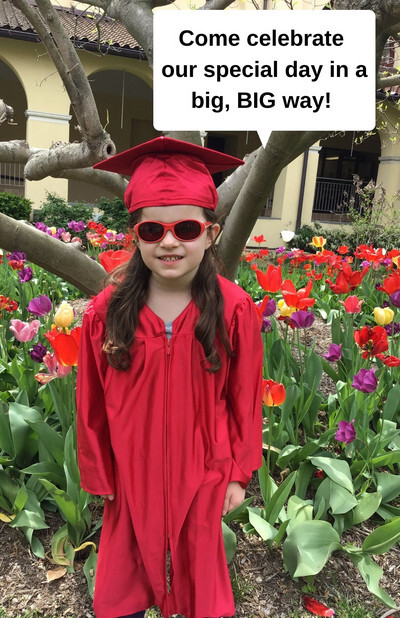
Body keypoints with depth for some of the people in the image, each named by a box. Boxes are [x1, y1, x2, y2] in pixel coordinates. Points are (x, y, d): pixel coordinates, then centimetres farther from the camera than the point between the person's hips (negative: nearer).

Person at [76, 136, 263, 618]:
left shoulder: (233, 310, -18)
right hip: (132, 471, 1)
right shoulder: (108, 311, -17)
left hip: (202, 470, 0)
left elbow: (244, 399, -7)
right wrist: (99, 474, 3)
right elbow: (92, 403, -5)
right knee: (128, 565, 23)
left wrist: (238, 472, 1)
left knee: (199, 564, 23)